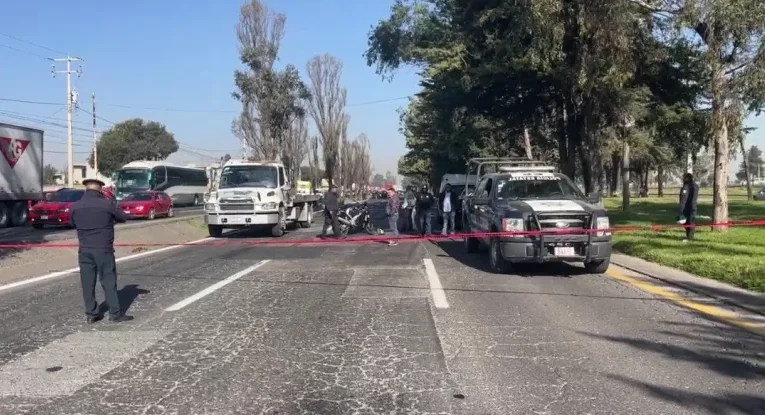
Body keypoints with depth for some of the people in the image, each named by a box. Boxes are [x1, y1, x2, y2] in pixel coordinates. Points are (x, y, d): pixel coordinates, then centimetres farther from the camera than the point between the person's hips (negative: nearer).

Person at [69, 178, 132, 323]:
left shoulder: (75, 206, 0)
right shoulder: (107, 204, -11)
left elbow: (73, 224, 16)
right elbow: (123, 218, 3)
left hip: (85, 250, 3)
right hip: (103, 250, -3)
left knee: (87, 283, 9)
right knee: (109, 281, 2)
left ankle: (91, 314, 14)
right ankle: (115, 313, 5)